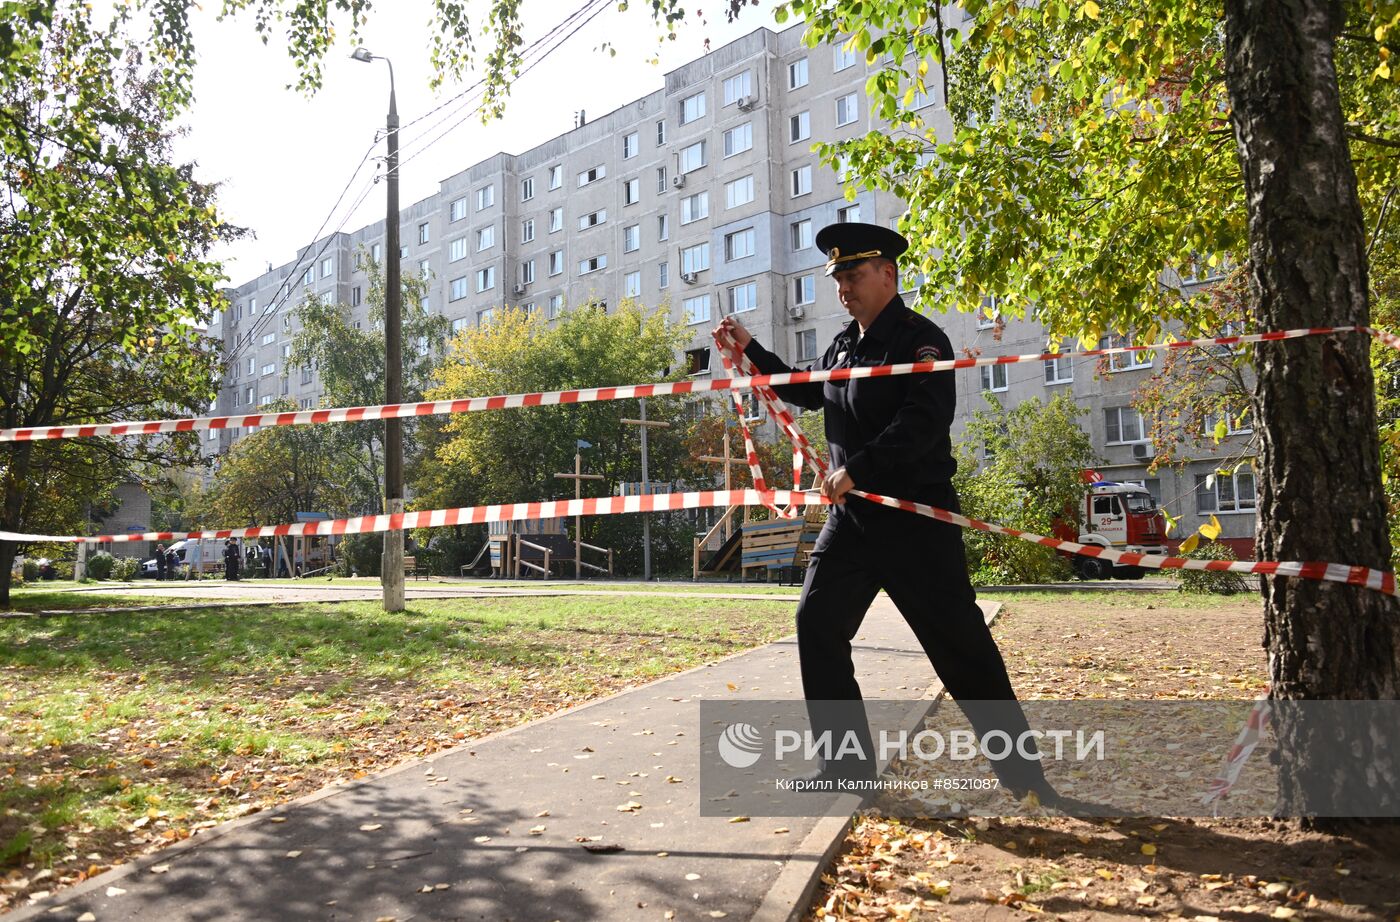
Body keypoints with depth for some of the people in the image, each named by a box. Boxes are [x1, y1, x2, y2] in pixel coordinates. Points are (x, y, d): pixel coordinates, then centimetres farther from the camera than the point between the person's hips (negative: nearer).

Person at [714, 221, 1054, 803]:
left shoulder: (920, 339, -11)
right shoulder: (843, 346, 14)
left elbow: (924, 422, -24)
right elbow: (806, 391, 32)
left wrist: (857, 469, -29)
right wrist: (751, 350, 24)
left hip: (915, 518, -8)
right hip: (851, 515, 8)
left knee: (959, 640, -4)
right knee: (817, 622, 4)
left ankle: (1021, 770, 12)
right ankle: (848, 761, 16)